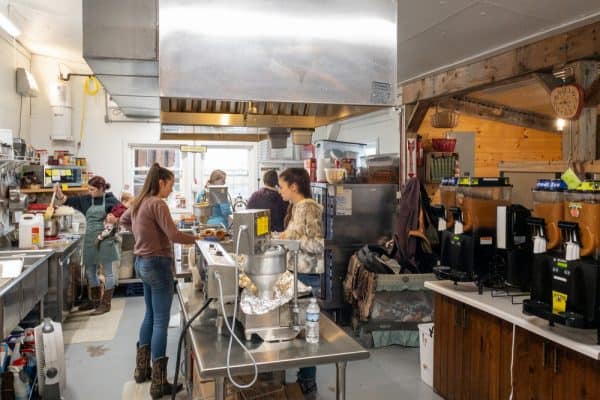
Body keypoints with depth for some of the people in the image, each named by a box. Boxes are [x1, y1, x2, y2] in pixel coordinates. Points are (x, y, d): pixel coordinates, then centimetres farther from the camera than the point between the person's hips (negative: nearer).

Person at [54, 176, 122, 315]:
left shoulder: (110, 200, -6)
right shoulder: (86, 200, 7)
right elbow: (66, 200, 6)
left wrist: (115, 218, -26)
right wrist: (59, 193, -12)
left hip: (105, 239, -6)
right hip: (90, 239, 7)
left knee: (108, 271, 2)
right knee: (90, 271, 15)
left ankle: (106, 303, 9)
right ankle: (94, 300, 31)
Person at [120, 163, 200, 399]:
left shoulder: (139, 202, 10)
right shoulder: (157, 204, -18)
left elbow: (124, 221, 29)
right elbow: (173, 235, -23)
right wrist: (198, 239, -14)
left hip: (142, 262, 10)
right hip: (157, 264, -10)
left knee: (150, 315, 21)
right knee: (161, 321, -3)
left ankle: (142, 369, 32)